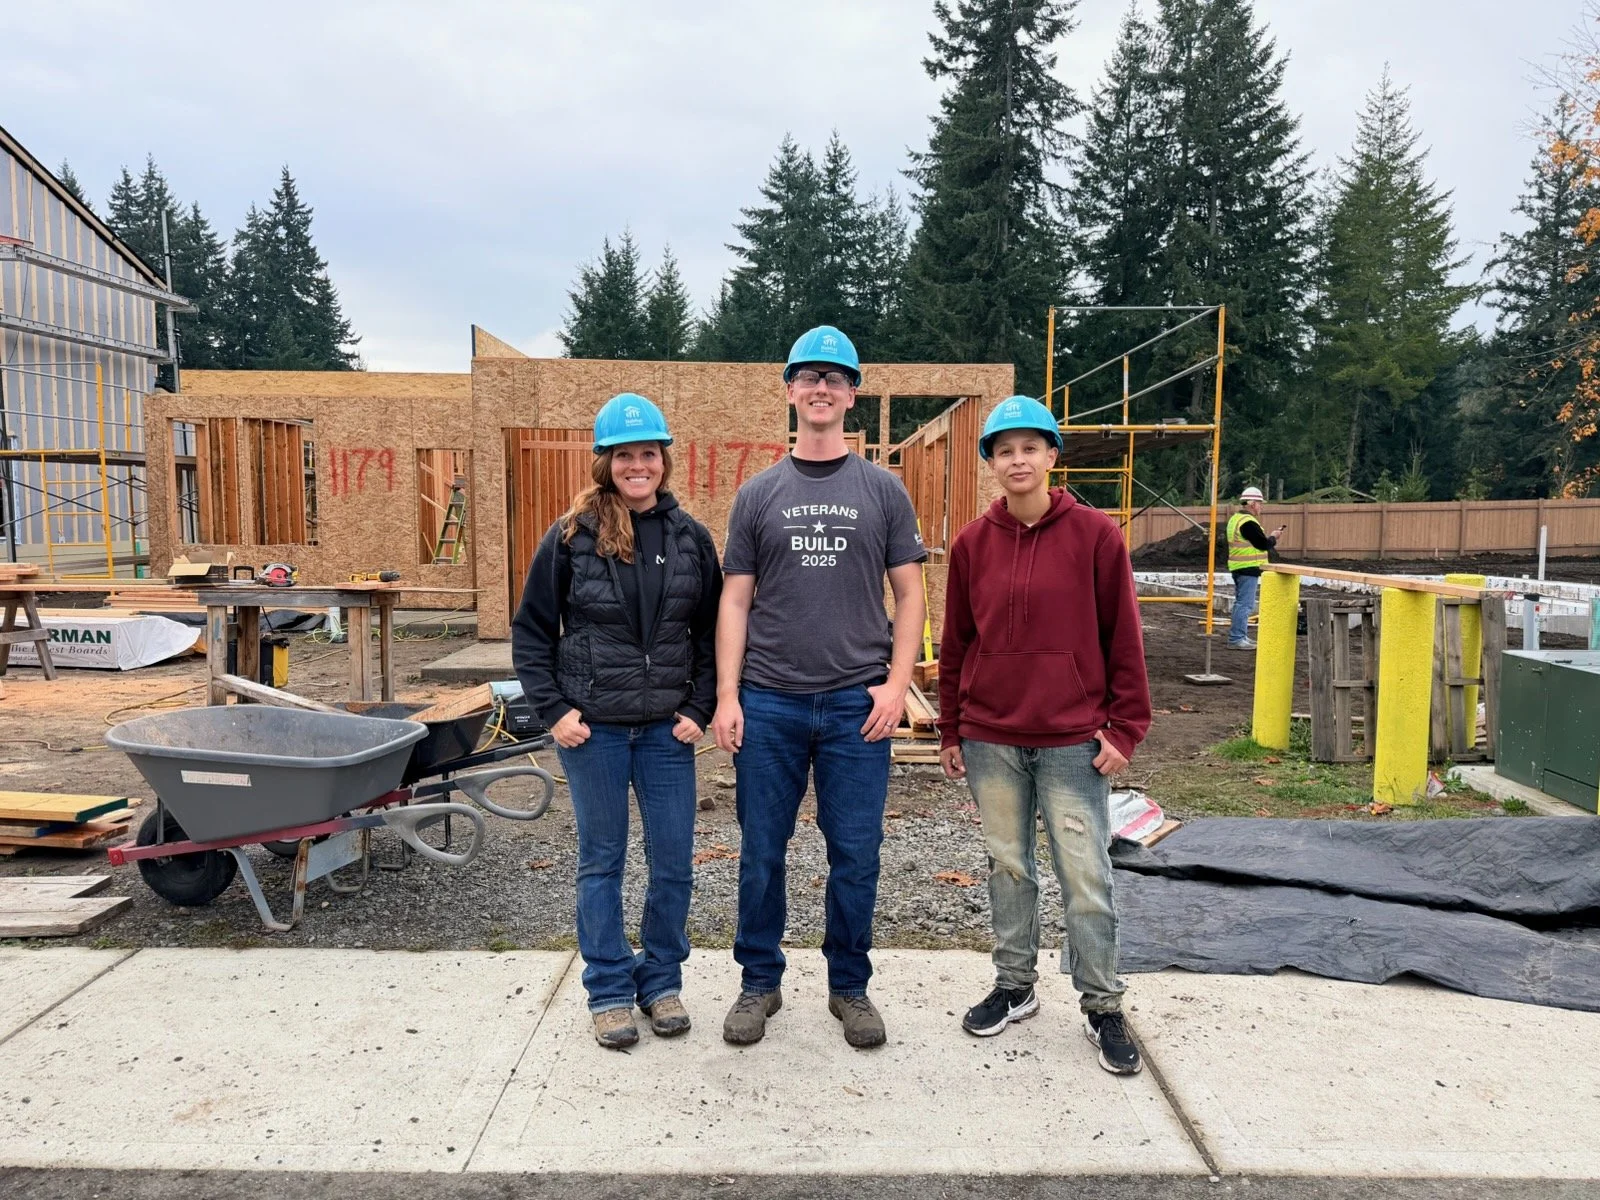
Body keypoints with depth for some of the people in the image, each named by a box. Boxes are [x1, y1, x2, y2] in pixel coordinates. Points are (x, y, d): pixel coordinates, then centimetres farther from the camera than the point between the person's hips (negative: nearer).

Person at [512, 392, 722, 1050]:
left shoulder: (691, 537, 2)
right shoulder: (570, 537, -4)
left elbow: (712, 632, 7)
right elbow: (531, 631, 1)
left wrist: (699, 709, -1)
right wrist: (554, 710, -6)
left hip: (668, 729, 2)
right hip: (592, 728, -1)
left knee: (673, 862, 7)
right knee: (601, 861, 10)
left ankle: (662, 979, 28)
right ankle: (609, 990, 25)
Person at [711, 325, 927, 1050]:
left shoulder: (883, 491, 6)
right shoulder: (758, 494, 7)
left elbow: (909, 595, 5)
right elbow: (735, 601, 5)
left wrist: (896, 683, -6)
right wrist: (726, 697, -2)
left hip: (857, 704, 0)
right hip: (768, 701, 1)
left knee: (855, 854, 7)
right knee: (762, 852, 9)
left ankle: (850, 986, 25)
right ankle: (759, 982, 26)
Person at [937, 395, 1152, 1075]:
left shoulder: (1094, 535, -4)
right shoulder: (972, 543, 3)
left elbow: (1123, 638, -1)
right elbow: (955, 644, 9)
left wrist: (1124, 728, -4)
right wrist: (950, 731, 10)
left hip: (1073, 739, -2)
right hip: (990, 739, 3)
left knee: (1086, 878, 4)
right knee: (1008, 869, 14)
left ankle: (1102, 1007, 20)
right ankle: (1014, 987, 30)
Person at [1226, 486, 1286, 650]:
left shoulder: (1235, 519, 14)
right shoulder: (1248, 522, -18)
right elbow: (1263, 544, -19)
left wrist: (1268, 536, 11)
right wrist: (1273, 537, -1)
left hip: (1238, 567, 11)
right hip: (1248, 568, -11)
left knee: (1241, 603, 17)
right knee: (1245, 604, -8)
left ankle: (1238, 636, 24)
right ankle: (1237, 638, -7)